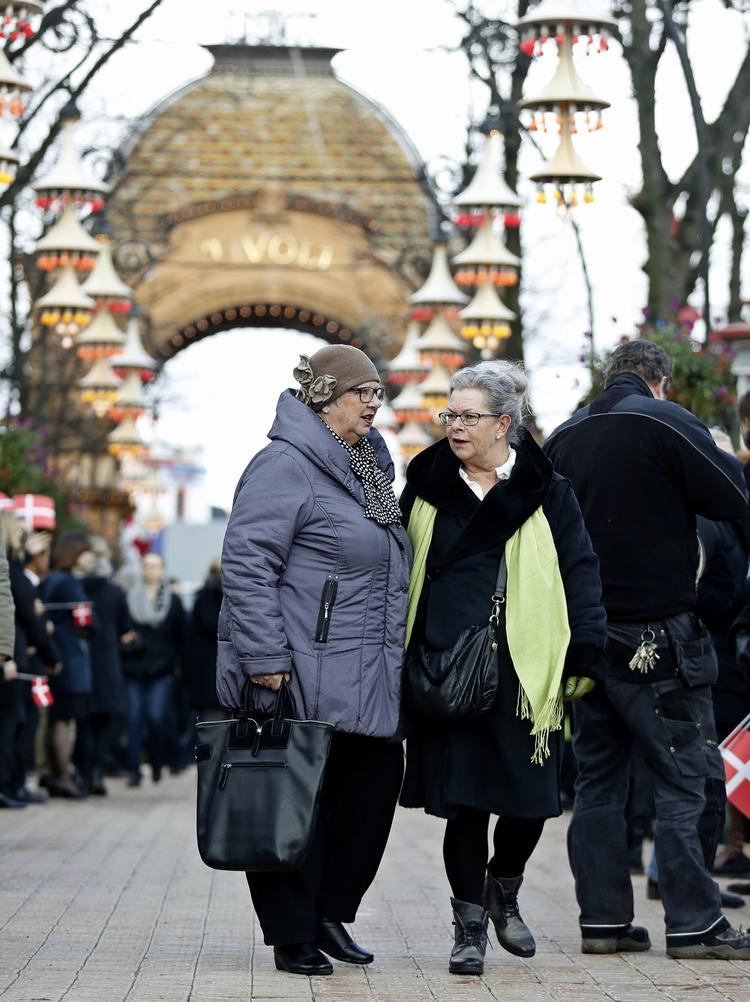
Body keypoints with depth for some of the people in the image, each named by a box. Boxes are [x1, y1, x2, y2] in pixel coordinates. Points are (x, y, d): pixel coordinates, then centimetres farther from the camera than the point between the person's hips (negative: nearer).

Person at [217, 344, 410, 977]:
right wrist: (265, 659, -22)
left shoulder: (369, 468, 18)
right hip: (303, 679, -9)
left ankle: (332, 914, 22)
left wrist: (395, 655, 23)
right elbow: (246, 564, -17)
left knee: (373, 791, 8)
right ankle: (292, 935, 7)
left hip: (367, 681, 9)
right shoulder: (286, 466, -11)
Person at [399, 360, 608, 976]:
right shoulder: (427, 488, 10)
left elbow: (580, 574, 4)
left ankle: (503, 893, 30)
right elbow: (399, 572, 15)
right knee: (463, 798, -2)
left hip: (523, 671, -1)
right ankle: (470, 925, 10)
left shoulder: (546, 492, 5)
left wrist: (586, 654, -4)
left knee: (528, 798, 2)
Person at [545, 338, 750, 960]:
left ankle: (603, 919, 10)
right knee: (685, 779, -2)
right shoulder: (667, 423, -9)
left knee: (598, 779, 10)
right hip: (656, 636, -6)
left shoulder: (564, 439, 11)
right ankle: (694, 924, -5)